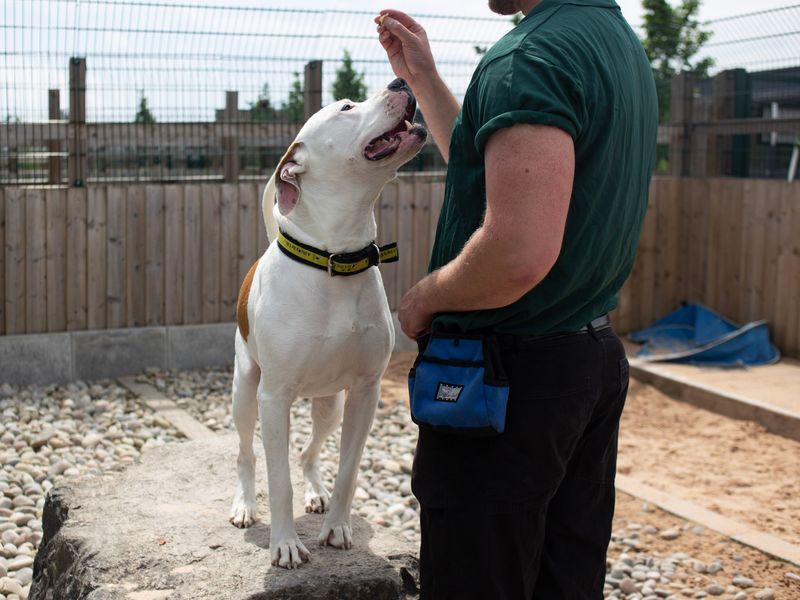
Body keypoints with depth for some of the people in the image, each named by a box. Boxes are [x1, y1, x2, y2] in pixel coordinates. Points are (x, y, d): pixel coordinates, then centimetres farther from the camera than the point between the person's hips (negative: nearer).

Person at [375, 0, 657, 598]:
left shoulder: (530, 56, -21)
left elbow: (520, 254, -31)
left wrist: (424, 297, -13)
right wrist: (422, 76, 19)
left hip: (514, 373, -10)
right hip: (596, 358, 10)